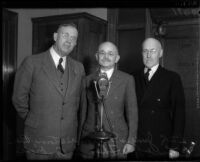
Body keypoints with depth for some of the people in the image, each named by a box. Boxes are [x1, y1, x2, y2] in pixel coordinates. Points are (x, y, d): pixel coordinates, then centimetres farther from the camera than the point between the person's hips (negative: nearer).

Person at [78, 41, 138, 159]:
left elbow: (132, 112, -1)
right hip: (89, 141, 2)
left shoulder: (127, 79, -1)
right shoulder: (88, 80, 5)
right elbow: (83, 110, 7)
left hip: (117, 141, -1)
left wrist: (131, 141, -5)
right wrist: (78, 138, 6)